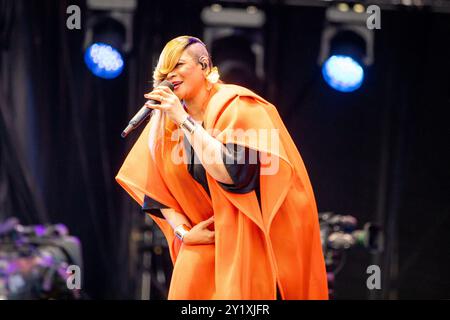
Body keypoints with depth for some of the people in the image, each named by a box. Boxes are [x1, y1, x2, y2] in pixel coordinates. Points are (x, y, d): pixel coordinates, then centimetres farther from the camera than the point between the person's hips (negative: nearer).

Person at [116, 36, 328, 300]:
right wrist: (183, 232, -5)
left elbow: (232, 172, -28)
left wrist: (184, 120, -25)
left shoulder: (236, 106, -15)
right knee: (186, 288, -11)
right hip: (210, 234, 5)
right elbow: (156, 192, 10)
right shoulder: (167, 122, 2)